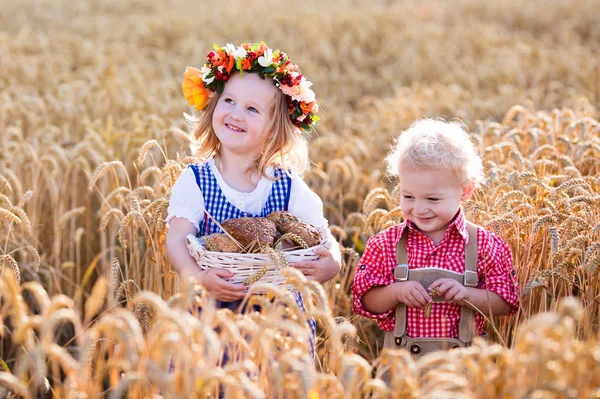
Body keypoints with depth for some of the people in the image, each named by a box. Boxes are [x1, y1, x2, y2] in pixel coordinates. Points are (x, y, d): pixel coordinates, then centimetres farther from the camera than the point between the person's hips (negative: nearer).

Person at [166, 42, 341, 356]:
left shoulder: (289, 188, 0)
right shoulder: (194, 181, -1)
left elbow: (327, 244, -2)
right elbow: (177, 240, -11)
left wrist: (330, 265, -26)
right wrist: (199, 278, -32)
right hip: (212, 313, 0)